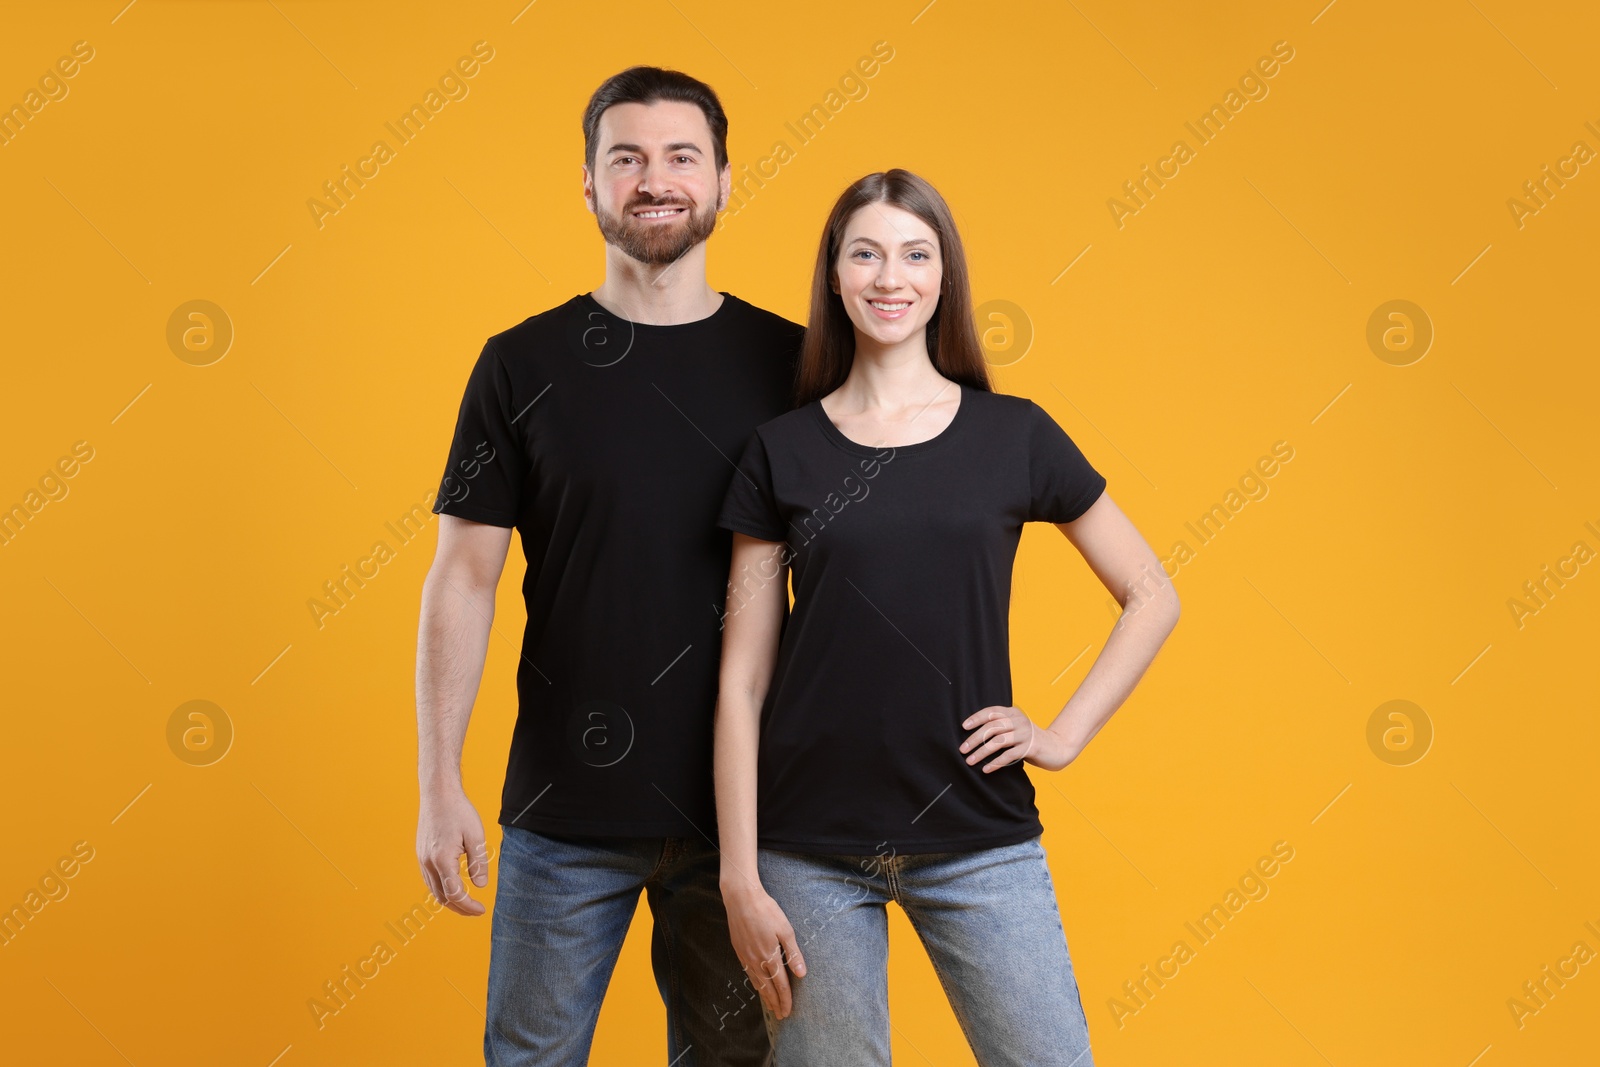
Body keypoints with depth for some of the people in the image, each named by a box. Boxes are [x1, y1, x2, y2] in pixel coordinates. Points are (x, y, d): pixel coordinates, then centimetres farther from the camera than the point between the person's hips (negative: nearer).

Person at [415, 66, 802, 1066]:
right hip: (566, 807, 0)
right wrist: (440, 785, -6)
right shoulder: (523, 365, -1)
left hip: (737, 804, 1)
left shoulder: (789, 363, 1)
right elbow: (464, 579, -1)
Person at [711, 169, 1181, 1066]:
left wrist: (1065, 735, 1)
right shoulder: (783, 451, 2)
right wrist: (740, 880, -3)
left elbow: (1153, 597, 11)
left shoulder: (1014, 436, 3)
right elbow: (742, 681, 1)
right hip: (812, 850, 0)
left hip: (980, 843, 0)